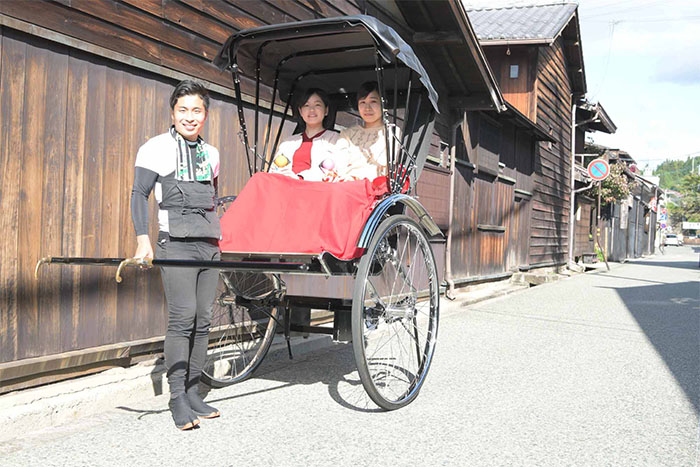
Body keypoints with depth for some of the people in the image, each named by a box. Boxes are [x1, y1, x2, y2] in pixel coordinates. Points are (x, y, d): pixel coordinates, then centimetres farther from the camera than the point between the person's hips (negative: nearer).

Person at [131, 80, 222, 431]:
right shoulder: (156, 148, 1)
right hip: (176, 245, -5)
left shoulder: (211, 153, 17)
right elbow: (139, 194, -4)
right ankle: (177, 398, -7)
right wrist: (143, 240, -15)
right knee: (182, 318, -13)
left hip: (209, 245, 5)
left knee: (202, 320, 4)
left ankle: (192, 391, 13)